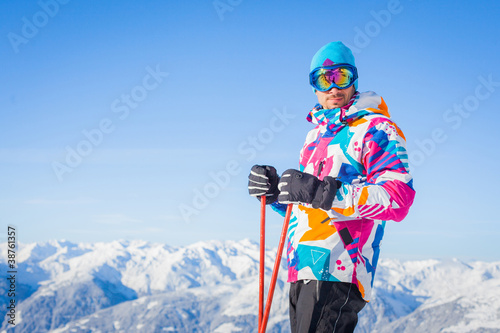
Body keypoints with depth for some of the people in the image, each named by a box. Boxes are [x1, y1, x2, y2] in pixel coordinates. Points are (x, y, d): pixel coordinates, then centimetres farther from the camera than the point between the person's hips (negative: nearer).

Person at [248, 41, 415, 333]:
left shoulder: (376, 128, -2)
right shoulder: (316, 135, 24)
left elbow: (398, 198, -18)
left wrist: (323, 193, -25)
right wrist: (275, 190, 9)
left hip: (338, 274, -8)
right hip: (303, 273, 9)